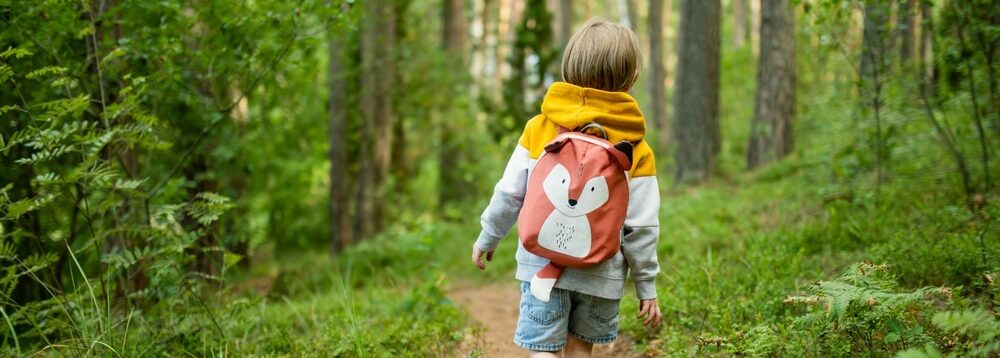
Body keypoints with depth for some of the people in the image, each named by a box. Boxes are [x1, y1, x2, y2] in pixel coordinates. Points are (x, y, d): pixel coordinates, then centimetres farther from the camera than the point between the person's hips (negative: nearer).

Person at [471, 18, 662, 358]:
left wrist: (487, 239, 16)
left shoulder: (539, 128, -4)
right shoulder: (637, 151, -6)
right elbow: (639, 227, -5)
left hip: (543, 265, -1)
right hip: (601, 275, 1)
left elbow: (509, 194, -1)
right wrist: (646, 287, 6)